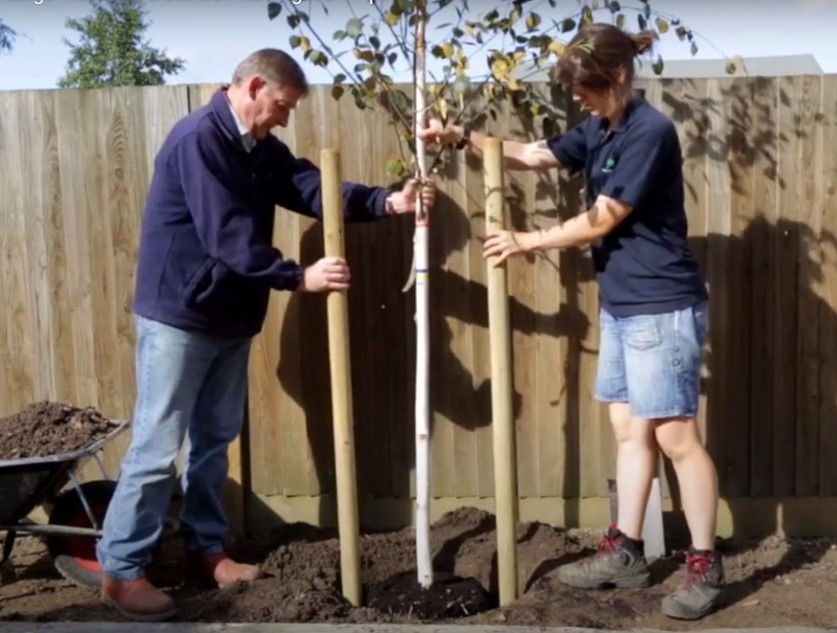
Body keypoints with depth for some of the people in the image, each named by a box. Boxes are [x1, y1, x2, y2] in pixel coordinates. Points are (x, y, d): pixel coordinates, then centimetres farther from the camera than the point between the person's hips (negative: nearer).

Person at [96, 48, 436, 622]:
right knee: (158, 447, -3)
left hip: (231, 317, 9)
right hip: (179, 316, -9)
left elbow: (316, 188, -1)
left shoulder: (262, 150, 10)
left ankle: (206, 548, 28)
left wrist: (389, 201, -14)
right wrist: (299, 277, -24)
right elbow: (228, 236, -25)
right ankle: (121, 571, 9)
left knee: (215, 439, 15)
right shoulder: (198, 139, -19)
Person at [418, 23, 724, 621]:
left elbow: (600, 221, -16)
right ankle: (625, 551, 23)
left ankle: (706, 566, 9)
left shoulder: (650, 131, -16)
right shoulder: (599, 131, 12)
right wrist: (463, 138, 3)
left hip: (663, 308, -9)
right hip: (621, 305, 9)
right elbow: (534, 155, 16)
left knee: (675, 434, -3)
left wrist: (526, 242, -6)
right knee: (630, 428, 13)